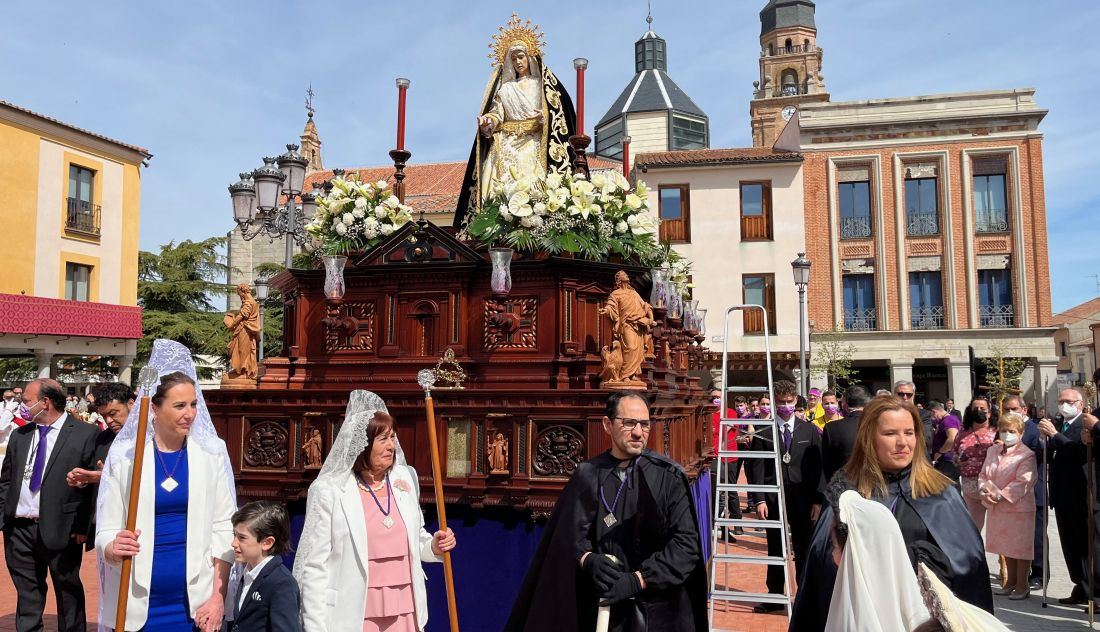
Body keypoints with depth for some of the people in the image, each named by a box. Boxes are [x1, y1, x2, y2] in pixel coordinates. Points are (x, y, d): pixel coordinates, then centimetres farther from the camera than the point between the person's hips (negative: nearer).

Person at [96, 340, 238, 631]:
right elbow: (106, 532, -1)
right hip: (138, 605, 0)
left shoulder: (212, 452, -2)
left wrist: (218, 597, -5)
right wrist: (113, 549, -22)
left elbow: (223, 528, -1)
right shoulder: (123, 455, -3)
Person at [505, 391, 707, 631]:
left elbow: (686, 543, -12)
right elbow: (572, 534, -1)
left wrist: (637, 580, -20)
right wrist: (588, 560, -21)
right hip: (601, 607, 2)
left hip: (656, 608, -1)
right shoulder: (587, 475, -1)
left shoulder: (669, 477, -8)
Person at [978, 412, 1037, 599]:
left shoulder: (1026, 455, -13)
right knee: (1006, 547, 17)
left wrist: (1000, 495, -22)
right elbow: (983, 474, 11)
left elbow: (1023, 482, -20)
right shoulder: (992, 451, 8)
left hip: (1019, 508, -7)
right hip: (996, 508, 7)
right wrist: (985, 491, -7)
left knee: (1021, 546, 3)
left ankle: (1022, 585, 16)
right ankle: (1011, 581, 31)